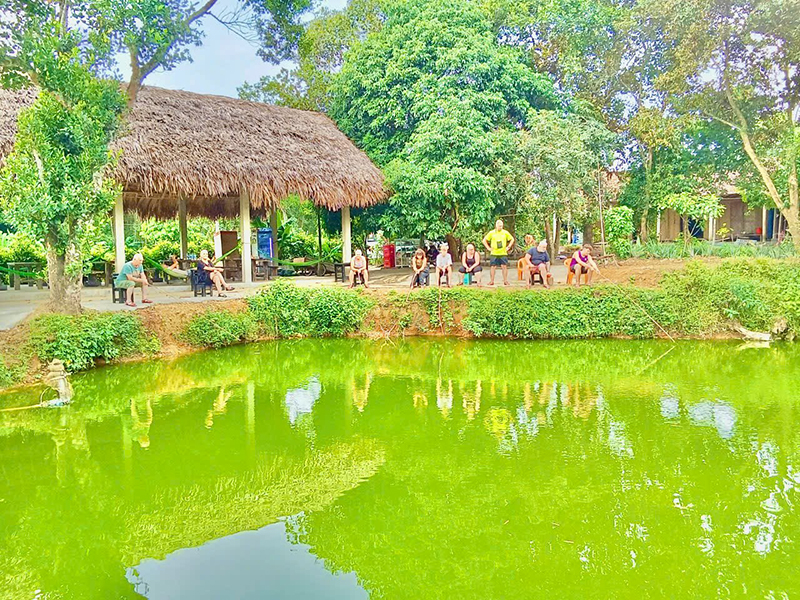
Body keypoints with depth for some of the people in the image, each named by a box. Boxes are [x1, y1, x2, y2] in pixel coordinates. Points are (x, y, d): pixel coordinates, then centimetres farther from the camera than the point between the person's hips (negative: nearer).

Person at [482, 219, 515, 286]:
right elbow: (484, 240, 10)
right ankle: (491, 281, 5)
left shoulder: (505, 233, 6)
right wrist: (488, 248, 1)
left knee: (504, 266, -4)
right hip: (494, 253, 0)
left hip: (503, 253, 0)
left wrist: (508, 247, 6)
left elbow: (512, 239, 16)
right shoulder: (491, 233, 4)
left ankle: (505, 280, 3)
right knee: (493, 267, -1)